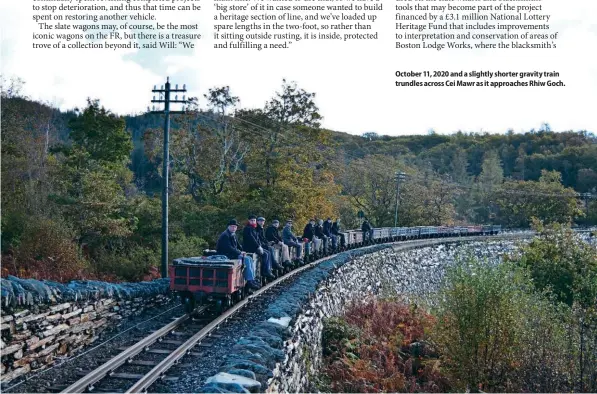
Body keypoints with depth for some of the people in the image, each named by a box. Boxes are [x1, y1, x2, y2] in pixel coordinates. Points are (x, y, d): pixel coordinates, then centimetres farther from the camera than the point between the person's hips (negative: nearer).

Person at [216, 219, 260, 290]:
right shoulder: (225, 235, -15)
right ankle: (249, 281, -21)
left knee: (250, 259, -1)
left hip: (233, 254, 10)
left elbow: (237, 246, 22)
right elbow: (229, 248, -22)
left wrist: (241, 252, 3)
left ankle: (252, 279, -3)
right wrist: (240, 252, -17)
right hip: (226, 256, -10)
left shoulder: (233, 235, 15)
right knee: (246, 259, -21)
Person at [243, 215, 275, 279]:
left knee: (268, 253, 1)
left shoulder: (254, 229, 18)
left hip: (254, 247, 9)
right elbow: (251, 239, -20)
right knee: (265, 254, -16)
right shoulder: (247, 228, -12)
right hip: (248, 248, -9)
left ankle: (268, 270, -5)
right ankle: (264, 271, -12)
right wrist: (258, 247, -20)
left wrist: (260, 246, 1)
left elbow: (257, 239, 16)